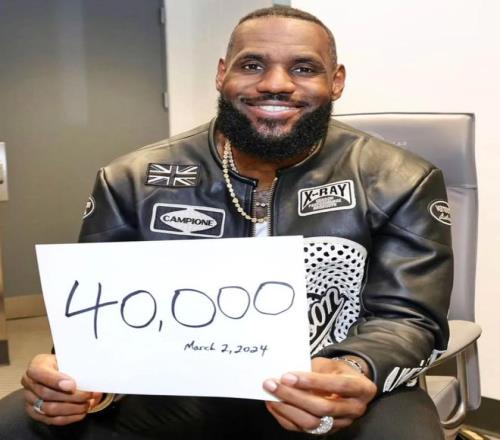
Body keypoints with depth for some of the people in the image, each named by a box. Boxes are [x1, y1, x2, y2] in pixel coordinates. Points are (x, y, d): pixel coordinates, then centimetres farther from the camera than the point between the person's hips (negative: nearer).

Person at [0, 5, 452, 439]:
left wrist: (356, 375, -29)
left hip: (331, 395, -1)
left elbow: (407, 318, -6)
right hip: (173, 393, 2)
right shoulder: (135, 181, 2)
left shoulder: (399, 184, -3)